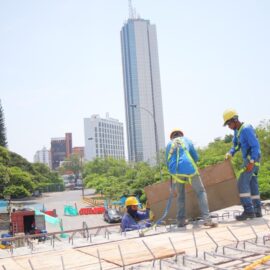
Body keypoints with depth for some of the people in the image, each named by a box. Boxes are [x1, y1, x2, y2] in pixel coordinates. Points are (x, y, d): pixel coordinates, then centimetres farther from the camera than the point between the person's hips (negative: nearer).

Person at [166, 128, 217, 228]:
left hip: (175, 172, 3)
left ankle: (181, 220, 18)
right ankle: (206, 218, -10)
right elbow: (196, 157, 19)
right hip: (188, 168, -3)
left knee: (180, 195, 19)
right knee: (201, 192, 3)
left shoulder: (169, 144, 22)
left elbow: (168, 162, 22)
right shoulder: (186, 140, 18)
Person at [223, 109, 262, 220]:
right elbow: (236, 145, 16)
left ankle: (248, 210, -16)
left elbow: (256, 146, -22)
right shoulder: (237, 130, 12)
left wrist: (251, 162, -27)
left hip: (252, 159, -10)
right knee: (252, 184, 10)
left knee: (242, 183, -14)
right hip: (249, 160, 10)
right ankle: (257, 210, 13)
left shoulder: (246, 129, -19)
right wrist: (230, 154, -3)